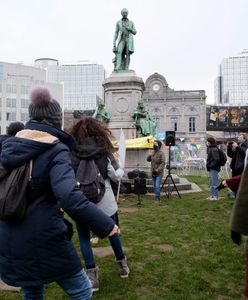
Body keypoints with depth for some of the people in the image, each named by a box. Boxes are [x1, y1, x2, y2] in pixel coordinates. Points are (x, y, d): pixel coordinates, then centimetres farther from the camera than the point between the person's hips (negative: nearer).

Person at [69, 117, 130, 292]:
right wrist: (119, 169, 14)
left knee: (84, 238, 14)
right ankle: (122, 264, 37)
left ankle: (92, 274, 12)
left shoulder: (70, 151, -8)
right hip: (104, 201, 1)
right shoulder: (104, 150, -6)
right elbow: (117, 175, -6)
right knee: (112, 232, 20)